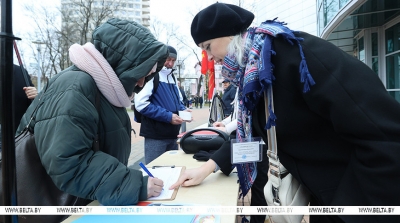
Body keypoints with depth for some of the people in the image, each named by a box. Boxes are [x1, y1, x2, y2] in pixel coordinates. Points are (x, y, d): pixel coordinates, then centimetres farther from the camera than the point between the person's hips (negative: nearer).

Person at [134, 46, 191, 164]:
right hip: (156, 135, -8)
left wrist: (183, 110, 1)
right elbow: (141, 104, -21)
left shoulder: (171, 77, 16)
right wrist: (168, 116, -21)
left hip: (172, 134, 8)